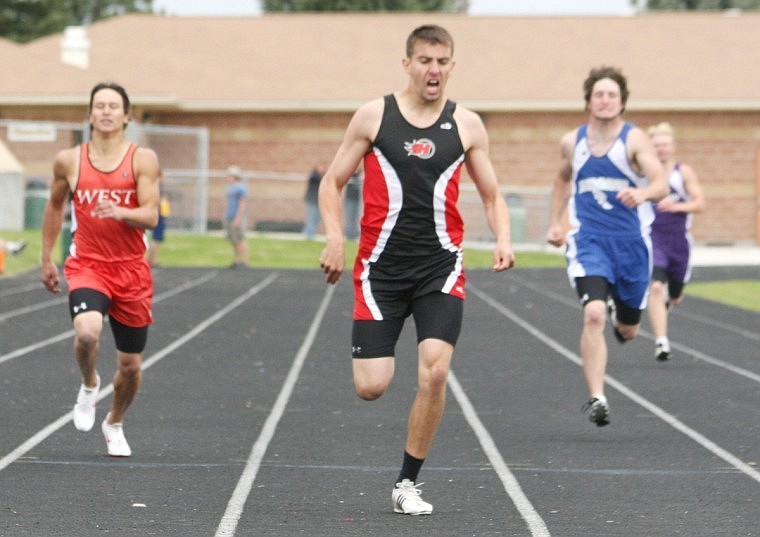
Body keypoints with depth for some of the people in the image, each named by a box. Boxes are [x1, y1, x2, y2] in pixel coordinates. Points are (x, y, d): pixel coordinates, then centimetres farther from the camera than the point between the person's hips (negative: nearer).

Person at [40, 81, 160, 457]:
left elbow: (150, 216, -11)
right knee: (86, 332, -31)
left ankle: (115, 424, 37)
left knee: (131, 365, 9)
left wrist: (119, 212, -31)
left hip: (131, 271, 1)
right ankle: (89, 385, 3)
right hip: (87, 266, 0)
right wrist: (46, 259, 19)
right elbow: (55, 206, 18)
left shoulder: (143, 159, -4)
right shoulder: (69, 161, 2)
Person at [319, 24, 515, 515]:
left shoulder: (467, 124, 4)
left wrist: (503, 239, -8)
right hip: (382, 267, -1)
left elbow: (492, 194, 11)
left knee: (435, 372, -16)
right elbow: (333, 182, 6)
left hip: (440, 267, 1)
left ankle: (408, 483, 1)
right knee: (371, 388, -7)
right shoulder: (374, 116, 0)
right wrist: (335, 239, -9)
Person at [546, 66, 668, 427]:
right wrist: (554, 222, 18)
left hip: (631, 242, 0)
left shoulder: (634, 140, -6)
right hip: (588, 241, 0)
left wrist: (643, 193, -41)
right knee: (593, 314, -24)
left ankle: (620, 316, 54)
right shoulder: (572, 142, 4)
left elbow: (661, 185, -19)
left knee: (628, 330, 14)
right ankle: (596, 398, -23)